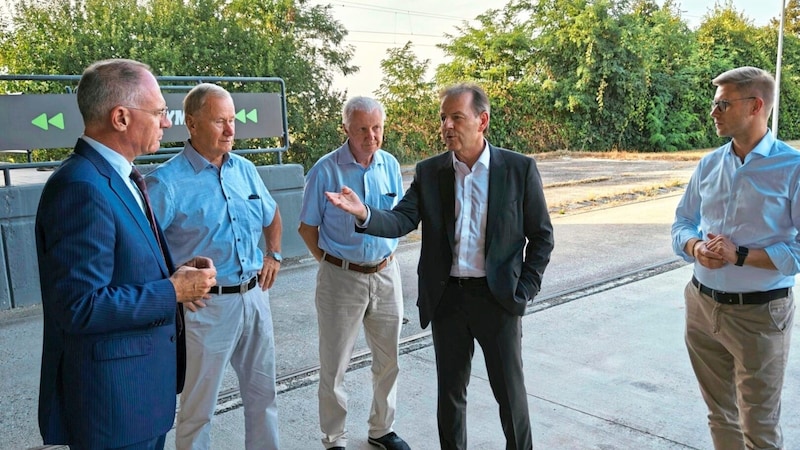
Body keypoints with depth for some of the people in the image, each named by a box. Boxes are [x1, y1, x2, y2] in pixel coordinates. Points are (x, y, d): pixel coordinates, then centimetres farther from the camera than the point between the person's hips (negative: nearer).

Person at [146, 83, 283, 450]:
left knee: (263, 392, 19)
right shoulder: (167, 181, -14)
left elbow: (272, 215, 23)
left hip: (254, 297, 6)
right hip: (206, 305, -6)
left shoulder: (245, 169, 6)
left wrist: (273, 254, 12)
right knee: (197, 408, 9)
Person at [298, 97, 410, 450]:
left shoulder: (390, 165, 1)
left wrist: (386, 255, 6)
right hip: (341, 277, -4)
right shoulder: (326, 169, -11)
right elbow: (307, 227, -3)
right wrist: (329, 262, -3)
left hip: (385, 274, 4)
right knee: (334, 366, 7)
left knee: (389, 359, 15)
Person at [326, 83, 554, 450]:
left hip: (498, 297, -2)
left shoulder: (520, 168, -5)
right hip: (446, 298, 2)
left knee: (510, 391, 10)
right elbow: (401, 220, -10)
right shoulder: (429, 172, 1)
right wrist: (364, 213, -30)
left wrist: (524, 291, -5)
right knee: (450, 390, 15)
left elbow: (541, 235, 0)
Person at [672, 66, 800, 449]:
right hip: (701, 306, 5)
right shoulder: (709, 164, 4)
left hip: (758, 314, -5)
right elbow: (681, 223, 10)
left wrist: (740, 255, -23)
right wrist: (696, 248, -11)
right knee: (719, 415, 21)